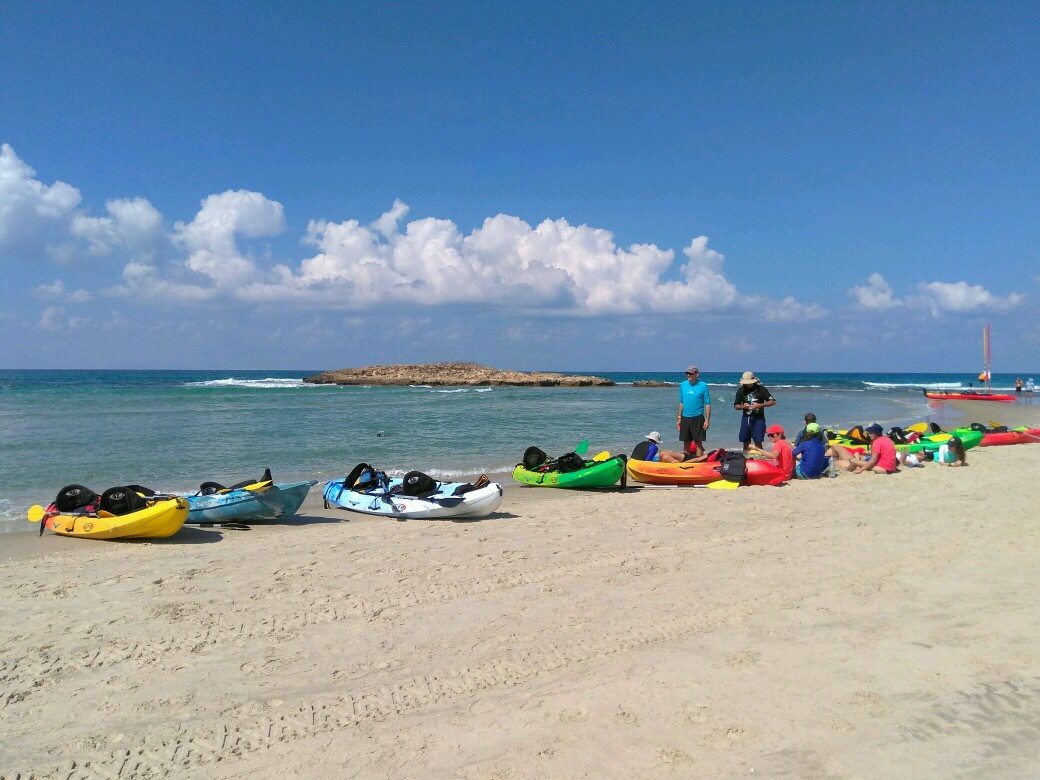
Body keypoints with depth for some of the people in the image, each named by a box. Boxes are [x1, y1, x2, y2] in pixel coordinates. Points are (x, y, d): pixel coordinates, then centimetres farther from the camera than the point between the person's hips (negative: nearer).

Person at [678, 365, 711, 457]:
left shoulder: (703, 385, -5)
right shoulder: (683, 385, 7)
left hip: (698, 418, -4)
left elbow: (707, 404, -5)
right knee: (686, 442, 10)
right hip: (685, 418, 4)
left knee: (698, 442, 0)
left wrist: (707, 419, -10)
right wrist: (679, 417, 10)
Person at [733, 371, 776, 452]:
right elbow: (736, 406, 11)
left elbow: (773, 402, -5)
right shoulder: (741, 390, 5)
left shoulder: (760, 388, -3)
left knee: (758, 442, -9)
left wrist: (759, 405, -17)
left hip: (758, 418, -3)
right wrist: (743, 406, -11)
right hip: (746, 418, 3)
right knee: (746, 443, 6)